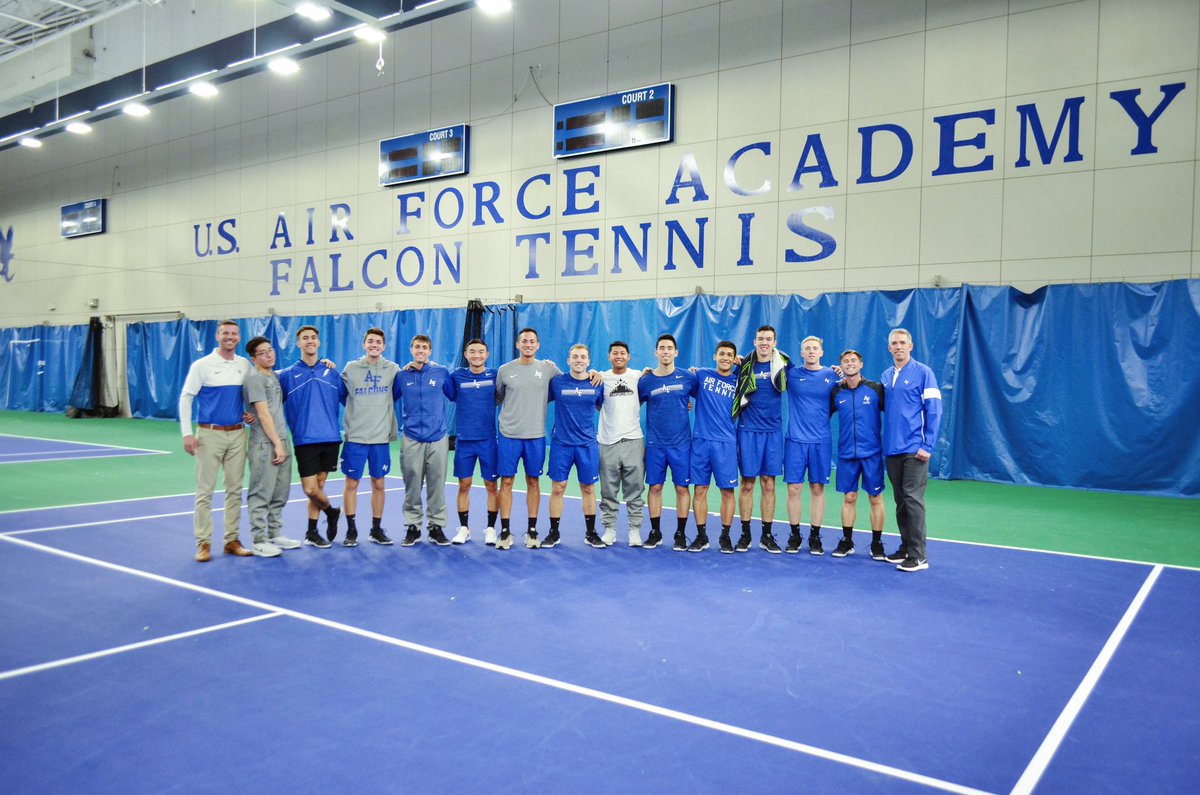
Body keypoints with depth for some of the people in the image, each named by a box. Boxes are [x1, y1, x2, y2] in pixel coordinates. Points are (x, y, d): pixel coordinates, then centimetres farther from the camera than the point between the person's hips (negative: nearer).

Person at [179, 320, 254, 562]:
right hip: (210, 434, -4)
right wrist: (187, 433, -10)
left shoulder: (245, 365, 7)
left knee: (234, 489, 7)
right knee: (205, 491, -1)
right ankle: (203, 543, 5)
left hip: (237, 434, 4)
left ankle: (232, 540, 15)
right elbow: (185, 398, -4)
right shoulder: (202, 365, -4)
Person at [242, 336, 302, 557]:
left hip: (281, 442, 8)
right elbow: (264, 415, -14)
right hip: (264, 445, -8)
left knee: (280, 494, 13)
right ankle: (259, 541, 3)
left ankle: (275, 534, 22)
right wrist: (277, 444, -15)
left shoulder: (274, 375, 15)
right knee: (261, 495, -2)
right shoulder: (254, 378, -9)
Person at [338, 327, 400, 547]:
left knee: (379, 483, 7)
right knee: (351, 483, 2)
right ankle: (351, 530, 13)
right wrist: (355, 411, 5)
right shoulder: (350, 368, 2)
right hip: (355, 436, -1)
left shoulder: (393, 369, 3)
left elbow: (397, 394, 12)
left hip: (381, 437, 1)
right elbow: (340, 395, 12)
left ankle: (376, 529, 19)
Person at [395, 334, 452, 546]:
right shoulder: (402, 375, 4)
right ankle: (413, 527, 15)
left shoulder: (441, 373, 1)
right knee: (412, 486, 5)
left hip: (438, 438, 0)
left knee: (437, 485, 4)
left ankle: (436, 527, 14)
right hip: (412, 439, 1)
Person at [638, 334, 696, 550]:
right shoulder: (645, 381, 2)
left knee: (682, 488, 2)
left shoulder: (688, 377, 1)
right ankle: (655, 533, 19)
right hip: (654, 443, 1)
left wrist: (684, 406, -1)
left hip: (681, 443, 0)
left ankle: (681, 534, 15)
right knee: (655, 487, 6)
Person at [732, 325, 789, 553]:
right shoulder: (744, 366, 2)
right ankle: (745, 534, 12)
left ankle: (767, 536, 13)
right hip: (748, 430, -1)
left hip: (773, 431, 1)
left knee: (769, 484, 4)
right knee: (747, 484, 1)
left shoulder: (781, 365, 4)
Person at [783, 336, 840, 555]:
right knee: (794, 489, 0)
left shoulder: (832, 375, 5)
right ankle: (795, 535, 14)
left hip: (821, 441, 1)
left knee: (817, 488, 5)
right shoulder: (792, 373, 3)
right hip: (795, 440, 0)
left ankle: (815, 536, 16)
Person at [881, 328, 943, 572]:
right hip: (891, 449, 6)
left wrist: (927, 446, -14)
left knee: (913, 499, -6)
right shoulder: (886, 376, 12)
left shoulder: (923, 373, -4)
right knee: (900, 500, 11)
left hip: (914, 449, -5)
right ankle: (906, 547, 22)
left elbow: (934, 411, -8)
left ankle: (918, 556, -1)